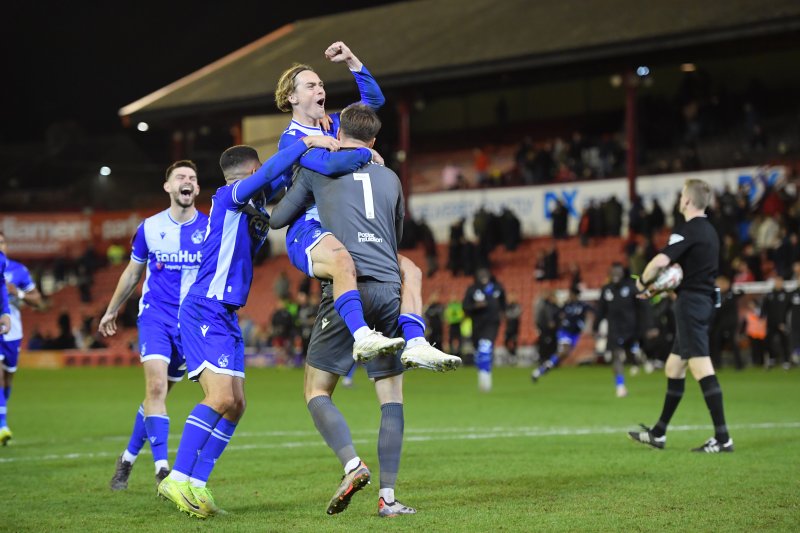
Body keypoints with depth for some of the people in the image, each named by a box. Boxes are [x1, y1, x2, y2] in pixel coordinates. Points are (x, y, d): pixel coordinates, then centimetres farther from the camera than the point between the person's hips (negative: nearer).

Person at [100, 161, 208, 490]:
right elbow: (132, 273, 15)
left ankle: (129, 457, 27)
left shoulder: (210, 228, -1)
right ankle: (162, 470, -20)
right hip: (155, 316, -1)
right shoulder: (149, 228, 1)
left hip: (192, 322, 1)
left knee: (158, 394, 7)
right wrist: (112, 311, 23)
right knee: (156, 386, -19)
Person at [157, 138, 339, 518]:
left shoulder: (254, 202, 16)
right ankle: (177, 479, -15)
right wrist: (307, 143, -23)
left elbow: (283, 175, 24)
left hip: (227, 316, 9)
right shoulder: (229, 196, -7)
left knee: (235, 404, 3)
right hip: (204, 311, -9)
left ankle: (196, 486, 4)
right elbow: (269, 172, -24)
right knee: (221, 397, -19)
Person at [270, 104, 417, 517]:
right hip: (389, 289, 3)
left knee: (316, 392, 5)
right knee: (392, 398, 7)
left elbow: (277, 219, 15)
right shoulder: (390, 178, 20)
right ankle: (388, 496, -1)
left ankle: (352, 465, -18)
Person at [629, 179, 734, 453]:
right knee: (673, 367, 16)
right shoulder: (709, 231, 16)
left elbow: (660, 261, -26)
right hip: (704, 301, 10)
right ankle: (658, 434, 24)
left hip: (691, 302, -10)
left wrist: (643, 281, -7)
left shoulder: (688, 231, -15)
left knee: (701, 368, -12)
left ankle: (722, 438, -17)